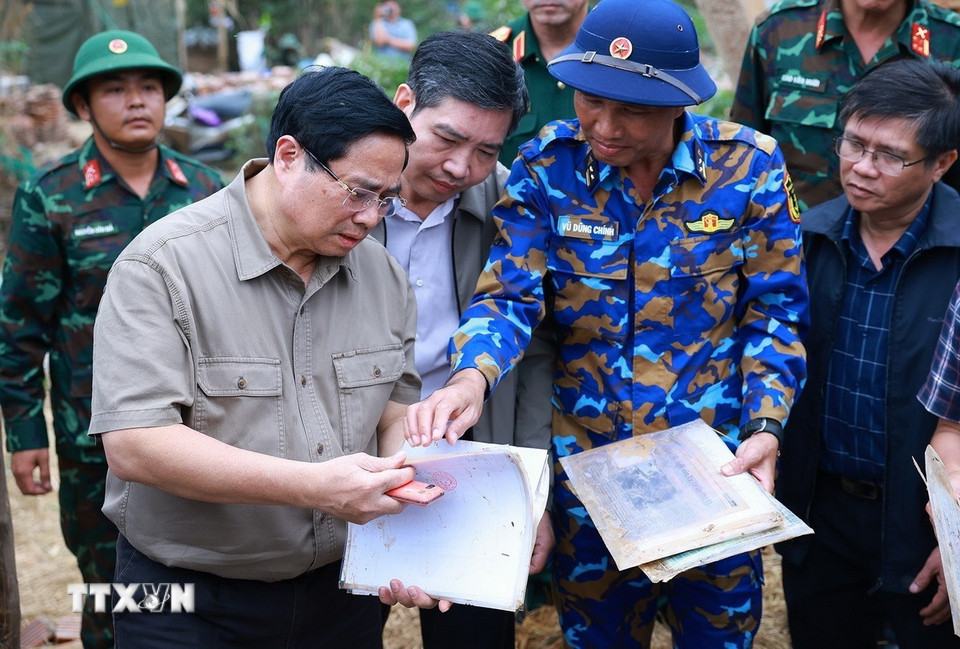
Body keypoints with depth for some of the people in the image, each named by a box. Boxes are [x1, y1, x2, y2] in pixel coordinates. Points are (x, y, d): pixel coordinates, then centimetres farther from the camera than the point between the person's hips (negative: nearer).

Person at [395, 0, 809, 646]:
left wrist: (766, 429, -16)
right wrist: (472, 378, -34)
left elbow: (775, 315, -5)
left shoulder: (749, 165, -10)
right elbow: (510, 296, -14)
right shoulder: (547, 164, -8)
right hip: (587, 463, 1)